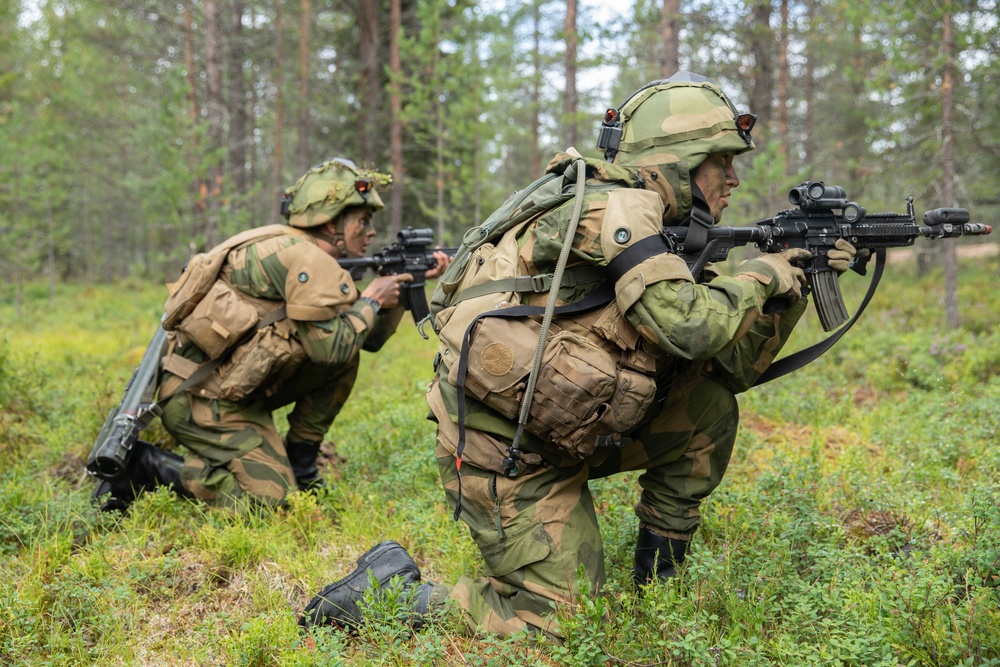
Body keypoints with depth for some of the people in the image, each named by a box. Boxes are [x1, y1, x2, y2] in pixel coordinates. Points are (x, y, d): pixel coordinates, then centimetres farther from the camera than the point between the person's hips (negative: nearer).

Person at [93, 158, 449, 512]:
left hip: (233, 390, 10)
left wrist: (404, 286, 11)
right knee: (271, 500, -12)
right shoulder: (305, 257, -15)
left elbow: (367, 339, 19)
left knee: (346, 358, 7)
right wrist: (371, 301, -6)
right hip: (201, 400, -10)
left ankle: (298, 464, 14)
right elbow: (330, 347, -20)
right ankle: (146, 466, -3)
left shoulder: (308, 257, 16)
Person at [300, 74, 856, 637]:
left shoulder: (669, 236, 11)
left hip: (565, 435, 9)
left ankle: (658, 578, 16)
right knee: (556, 623, -7)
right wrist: (760, 276, -11)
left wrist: (791, 290, 3)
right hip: (502, 452, -9)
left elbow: (731, 366, 12)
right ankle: (387, 590, 6)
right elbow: (687, 327, -27)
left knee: (711, 405, 6)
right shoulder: (614, 205, -16)